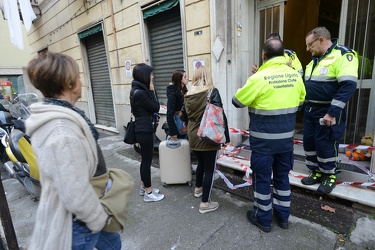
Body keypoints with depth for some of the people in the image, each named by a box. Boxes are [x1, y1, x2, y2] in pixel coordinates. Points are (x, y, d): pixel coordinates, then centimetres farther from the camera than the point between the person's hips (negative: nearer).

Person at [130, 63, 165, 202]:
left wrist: (150, 91, 5)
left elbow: (150, 107, 12)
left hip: (143, 129, 11)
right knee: (147, 161, 1)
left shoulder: (139, 90, 11)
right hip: (145, 131, -11)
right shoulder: (140, 92, -21)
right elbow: (156, 108, -14)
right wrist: (152, 91, -9)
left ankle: (144, 187, 33)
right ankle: (148, 193, 15)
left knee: (145, 159, 18)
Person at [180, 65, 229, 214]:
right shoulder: (212, 92, -11)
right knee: (209, 168, 5)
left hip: (193, 136, 6)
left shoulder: (188, 94, 4)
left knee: (201, 163, 25)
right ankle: (205, 203, 14)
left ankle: (198, 189, 45)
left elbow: (183, 116, 13)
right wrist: (226, 135, -8)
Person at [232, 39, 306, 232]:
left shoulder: (259, 78, -17)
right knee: (282, 175, 19)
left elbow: (237, 101, -8)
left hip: (263, 139, -5)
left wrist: (255, 96, 11)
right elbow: (300, 101, 17)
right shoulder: (295, 75, 2)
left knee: (262, 177, 9)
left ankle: (263, 219, 26)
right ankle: (283, 216, 35)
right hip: (287, 137, 6)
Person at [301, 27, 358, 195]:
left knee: (325, 143, 2)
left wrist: (332, 112, -25)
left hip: (328, 111, -8)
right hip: (310, 110, 8)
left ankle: (329, 176, 23)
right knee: (309, 141, 11)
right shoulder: (315, 59, 14)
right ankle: (316, 172, 28)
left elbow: (348, 85, -22)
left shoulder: (343, 55, -12)